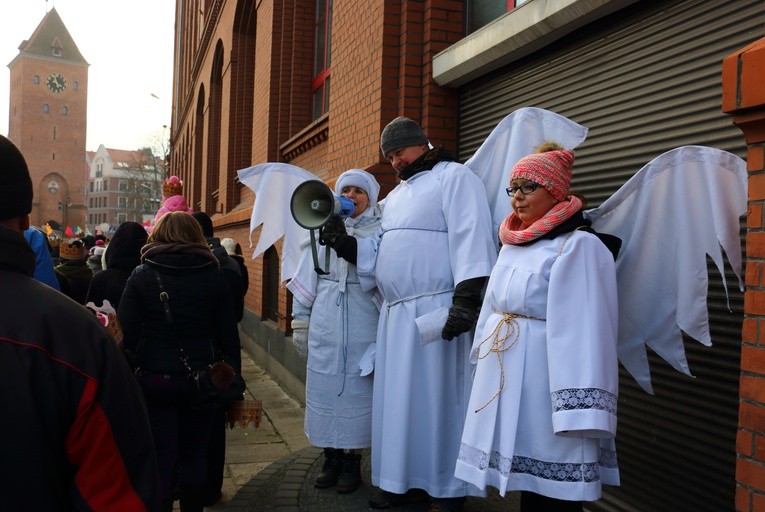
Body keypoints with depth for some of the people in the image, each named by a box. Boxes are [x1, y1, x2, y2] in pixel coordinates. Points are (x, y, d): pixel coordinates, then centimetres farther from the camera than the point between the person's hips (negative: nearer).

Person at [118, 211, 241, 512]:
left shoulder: (142, 275, -3)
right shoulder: (214, 277, -1)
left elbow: (127, 332, -7)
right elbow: (229, 337, 0)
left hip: (155, 380, -1)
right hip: (202, 381, 1)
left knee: (162, 457, 5)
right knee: (195, 454, 14)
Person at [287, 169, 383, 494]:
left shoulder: (379, 232, 2)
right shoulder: (325, 228, 12)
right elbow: (305, 281, 14)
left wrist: (349, 248, -21)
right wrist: (300, 322, 12)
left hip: (363, 333, -3)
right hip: (325, 333, 3)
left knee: (356, 394, 1)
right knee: (325, 393, 7)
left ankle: (352, 461, 16)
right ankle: (331, 458, 22)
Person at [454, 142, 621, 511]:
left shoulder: (579, 246, -12)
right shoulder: (512, 244, 13)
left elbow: (585, 331, -19)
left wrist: (580, 411, -23)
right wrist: (485, 364, 21)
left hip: (543, 380, -7)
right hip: (502, 376, 8)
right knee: (527, 481, 18)